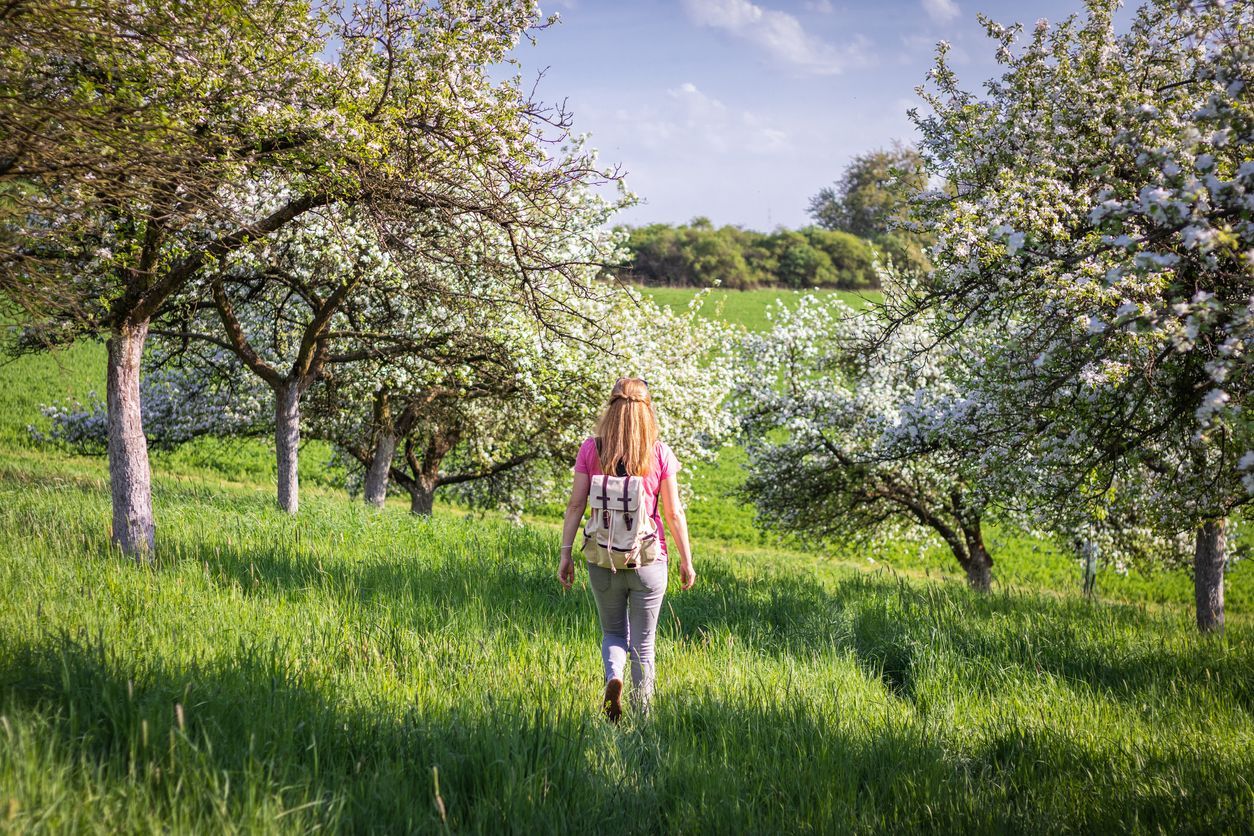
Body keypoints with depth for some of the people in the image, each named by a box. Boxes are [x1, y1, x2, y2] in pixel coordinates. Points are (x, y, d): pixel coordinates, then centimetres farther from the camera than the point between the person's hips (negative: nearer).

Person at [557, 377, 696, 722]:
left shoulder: (590, 449, -3)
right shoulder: (660, 453, -6)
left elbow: (576, 505, -4)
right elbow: (674, 514, -4)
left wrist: (565, 554, 2)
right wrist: (686, 561, 5)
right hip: (648, 561, -1)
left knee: (613, 633, 20)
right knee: (643, 643, 13)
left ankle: (613, 677, -8)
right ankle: (641, 715, 15)